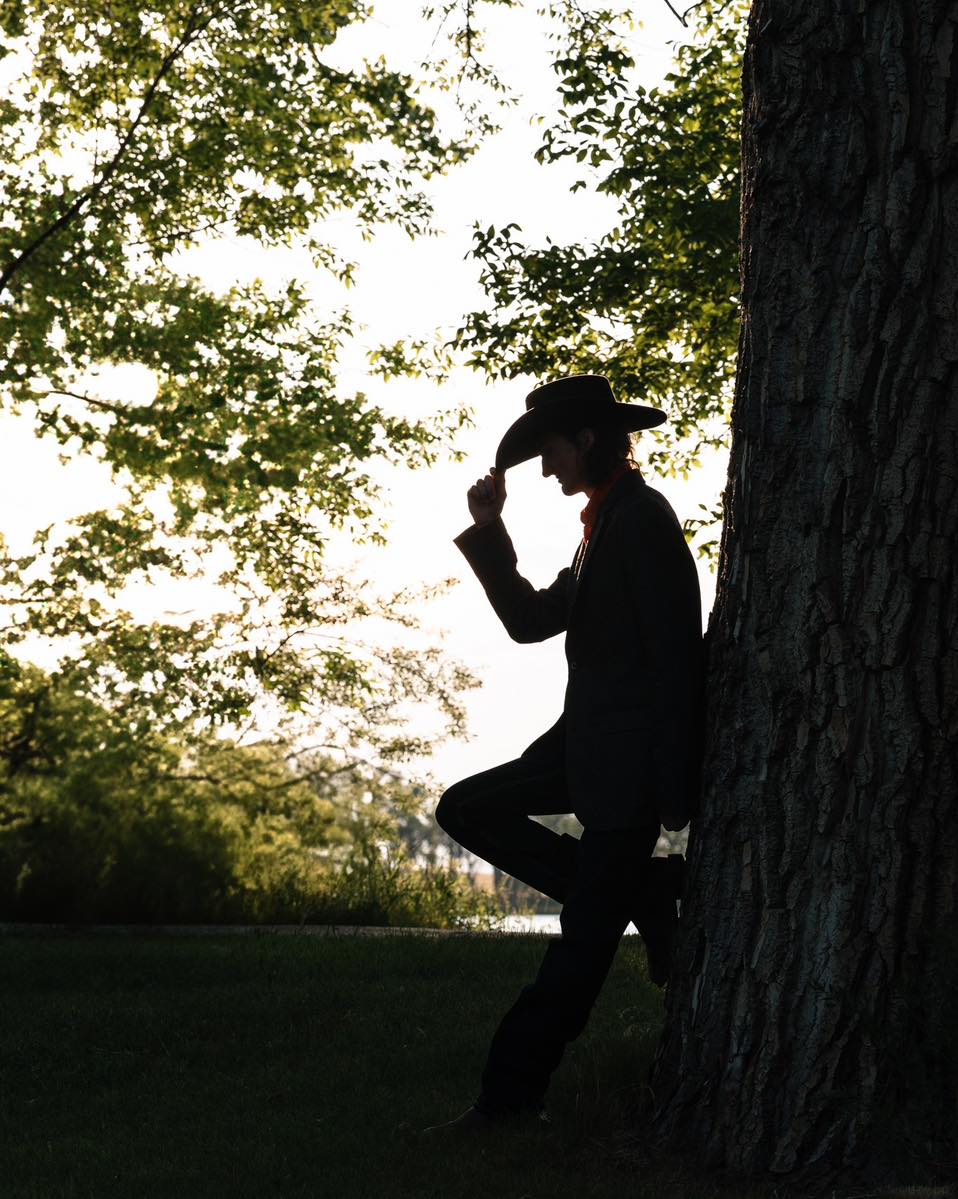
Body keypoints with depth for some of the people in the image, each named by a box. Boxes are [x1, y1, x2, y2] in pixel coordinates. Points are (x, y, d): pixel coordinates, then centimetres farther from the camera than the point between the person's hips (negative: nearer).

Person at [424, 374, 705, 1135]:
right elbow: (531, 620, 17)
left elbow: (677, 653, -19)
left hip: (631, 754, -10)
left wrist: (675, 789, -20)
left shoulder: (643, 517, -14)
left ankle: (512, 1096, 4)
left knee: (587, 936, -3)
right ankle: (643, 894, 6)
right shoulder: (604, 525, 15)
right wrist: (488, 530, 6)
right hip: (589, 742, 10)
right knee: (469, 810, 10)